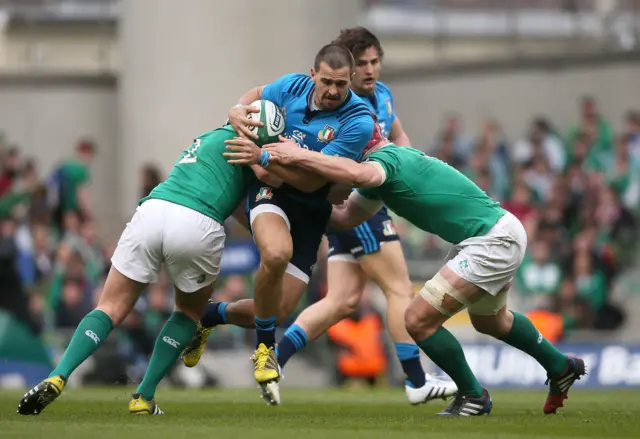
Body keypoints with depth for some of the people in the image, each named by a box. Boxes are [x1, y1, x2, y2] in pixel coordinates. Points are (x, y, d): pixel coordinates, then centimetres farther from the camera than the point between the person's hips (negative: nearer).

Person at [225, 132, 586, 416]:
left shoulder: (385, 158, -16)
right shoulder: (396, 158, 13)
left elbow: (357, 174, -42)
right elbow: (347, 217, 13)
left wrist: (299, 156, -37)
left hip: (493, 241, -11)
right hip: (502, 232, 11)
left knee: (419, 320, -10)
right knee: (490, 320, 34)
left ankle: (473, 396, 6)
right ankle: (561, 367, 52)